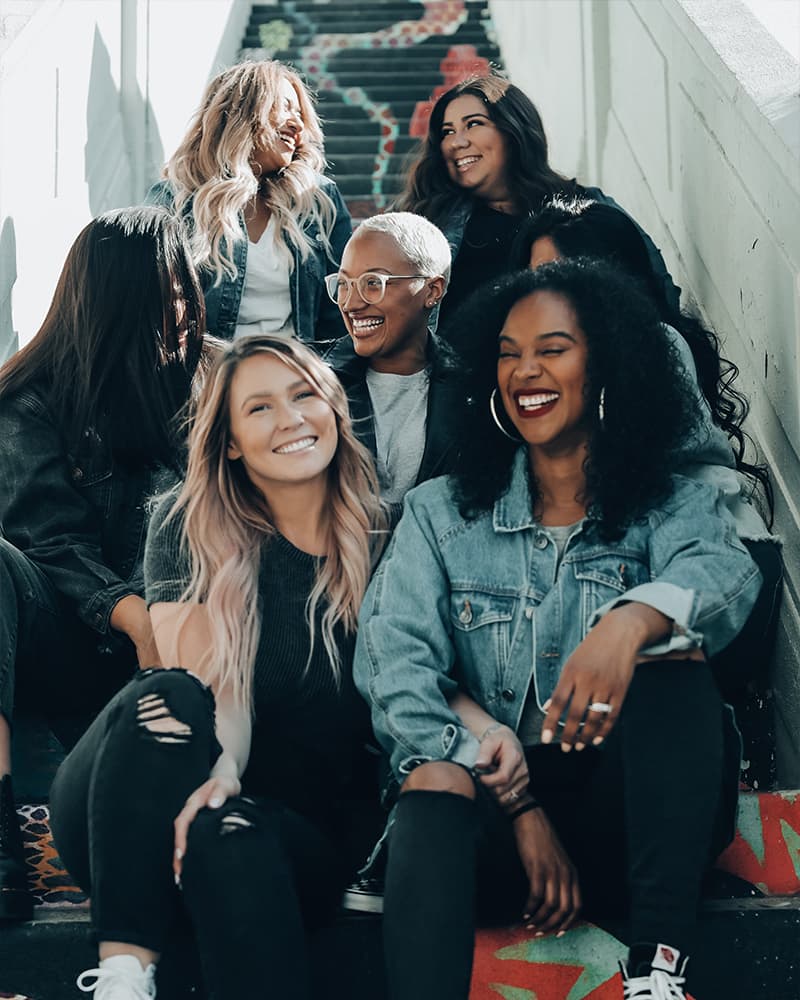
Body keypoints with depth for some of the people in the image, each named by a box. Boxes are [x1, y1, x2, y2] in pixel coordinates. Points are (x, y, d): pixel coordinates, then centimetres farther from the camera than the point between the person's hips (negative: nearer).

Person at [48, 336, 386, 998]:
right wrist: (217, 766, -33)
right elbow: (204, 683, -13)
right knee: (164, 695, -31)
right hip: (133, 826, 1)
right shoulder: (189, 529, -1)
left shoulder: (383, 539, 3)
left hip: (300, 836, 0)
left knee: (228, 834, -35)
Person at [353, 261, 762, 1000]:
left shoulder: (671, 506, 8)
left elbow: (725, 574, -17)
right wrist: (519, 806, -18)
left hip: (632, 806, 0)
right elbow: (395, 660, -5)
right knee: (435, 782, -31)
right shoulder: (441, 513, 11)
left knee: (669, 649, -26)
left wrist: (632, 621, -42)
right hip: (487, 807, 0)